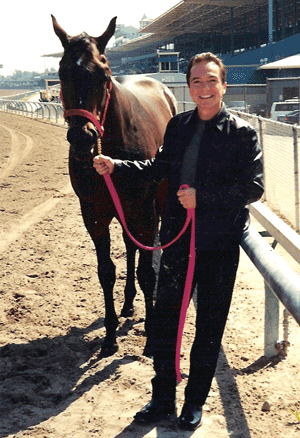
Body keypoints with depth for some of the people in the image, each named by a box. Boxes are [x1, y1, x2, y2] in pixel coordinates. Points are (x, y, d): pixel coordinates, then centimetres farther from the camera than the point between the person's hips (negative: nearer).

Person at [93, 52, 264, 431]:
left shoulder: (241, 132, -8)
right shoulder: (178, 126, 6)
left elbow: (253, 187, -15)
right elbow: (158, 169, 17)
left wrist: (202, 197, -22)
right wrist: (116, 168, 5)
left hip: (219, 245, -4)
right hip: (177, 239, 4)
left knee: (209, 327, 10)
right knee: (164, 320, 11)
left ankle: (195, 402, 28)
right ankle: (162, 399, 29)